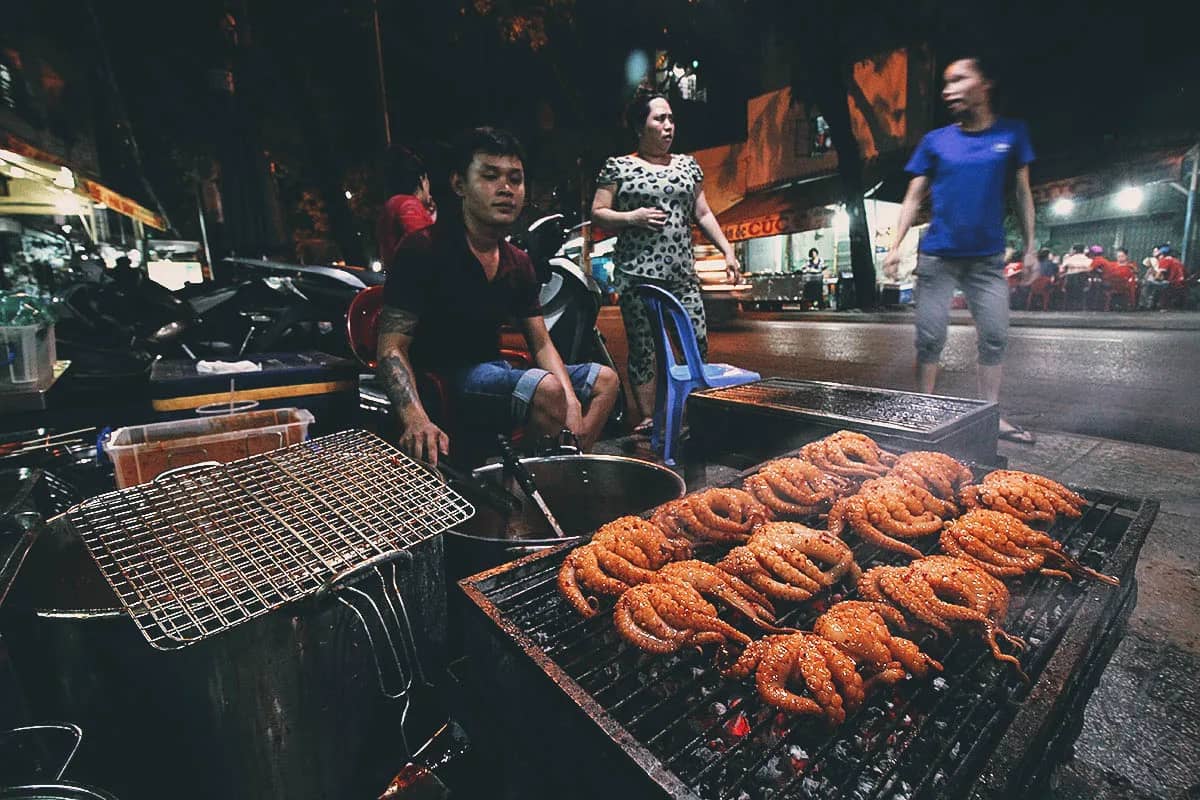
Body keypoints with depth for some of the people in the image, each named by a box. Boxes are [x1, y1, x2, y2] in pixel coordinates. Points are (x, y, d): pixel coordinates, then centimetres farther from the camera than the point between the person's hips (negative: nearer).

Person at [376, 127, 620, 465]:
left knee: (604, 379, 7)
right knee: (546, 389, -32)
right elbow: (392, 347, -18)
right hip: (442, 378, -8)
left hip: (493, 370, 8)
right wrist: (415, 418, -37)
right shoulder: (422, 249, -13)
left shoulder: (518, 263, 8)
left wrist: (571, 401, -13)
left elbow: (542, 344, 6)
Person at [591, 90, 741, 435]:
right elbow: (597, 213, 2)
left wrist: (727, 251, 8)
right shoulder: (618, 167, 5)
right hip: (638, 273, -3)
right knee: (642, 350, -1)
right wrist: (633, 217, -14)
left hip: (682, 273, 4)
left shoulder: (688, 165, 17)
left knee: (698, 345, -2)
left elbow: (703, 214, 17)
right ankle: (647, 419, 8)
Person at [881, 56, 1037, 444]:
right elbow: (914, 197, 4)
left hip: (988, 258, 2)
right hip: (937, 256, -1)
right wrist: (895, 246, -7)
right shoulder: (935, 141, 3)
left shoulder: (1012, 133, 5)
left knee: (995, 337, 2)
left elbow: (1022, 193, 8)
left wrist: (1030, 248, 5)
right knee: (930, 339, -1)